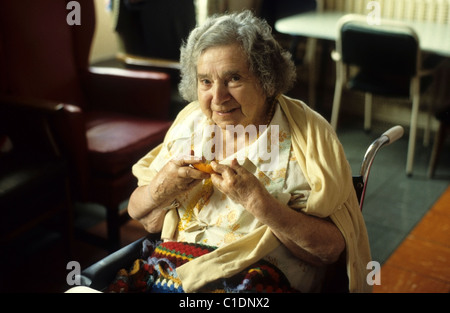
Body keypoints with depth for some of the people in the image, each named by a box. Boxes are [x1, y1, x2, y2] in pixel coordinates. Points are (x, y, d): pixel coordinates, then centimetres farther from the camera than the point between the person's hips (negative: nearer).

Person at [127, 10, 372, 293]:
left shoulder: (308, 135, -10)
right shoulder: (191, 120, 4)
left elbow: (330, 250, -16)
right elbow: (148, 222, 9)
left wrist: (257, 200, -25)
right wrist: (159, 190, -13)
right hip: (179, 270, 4)